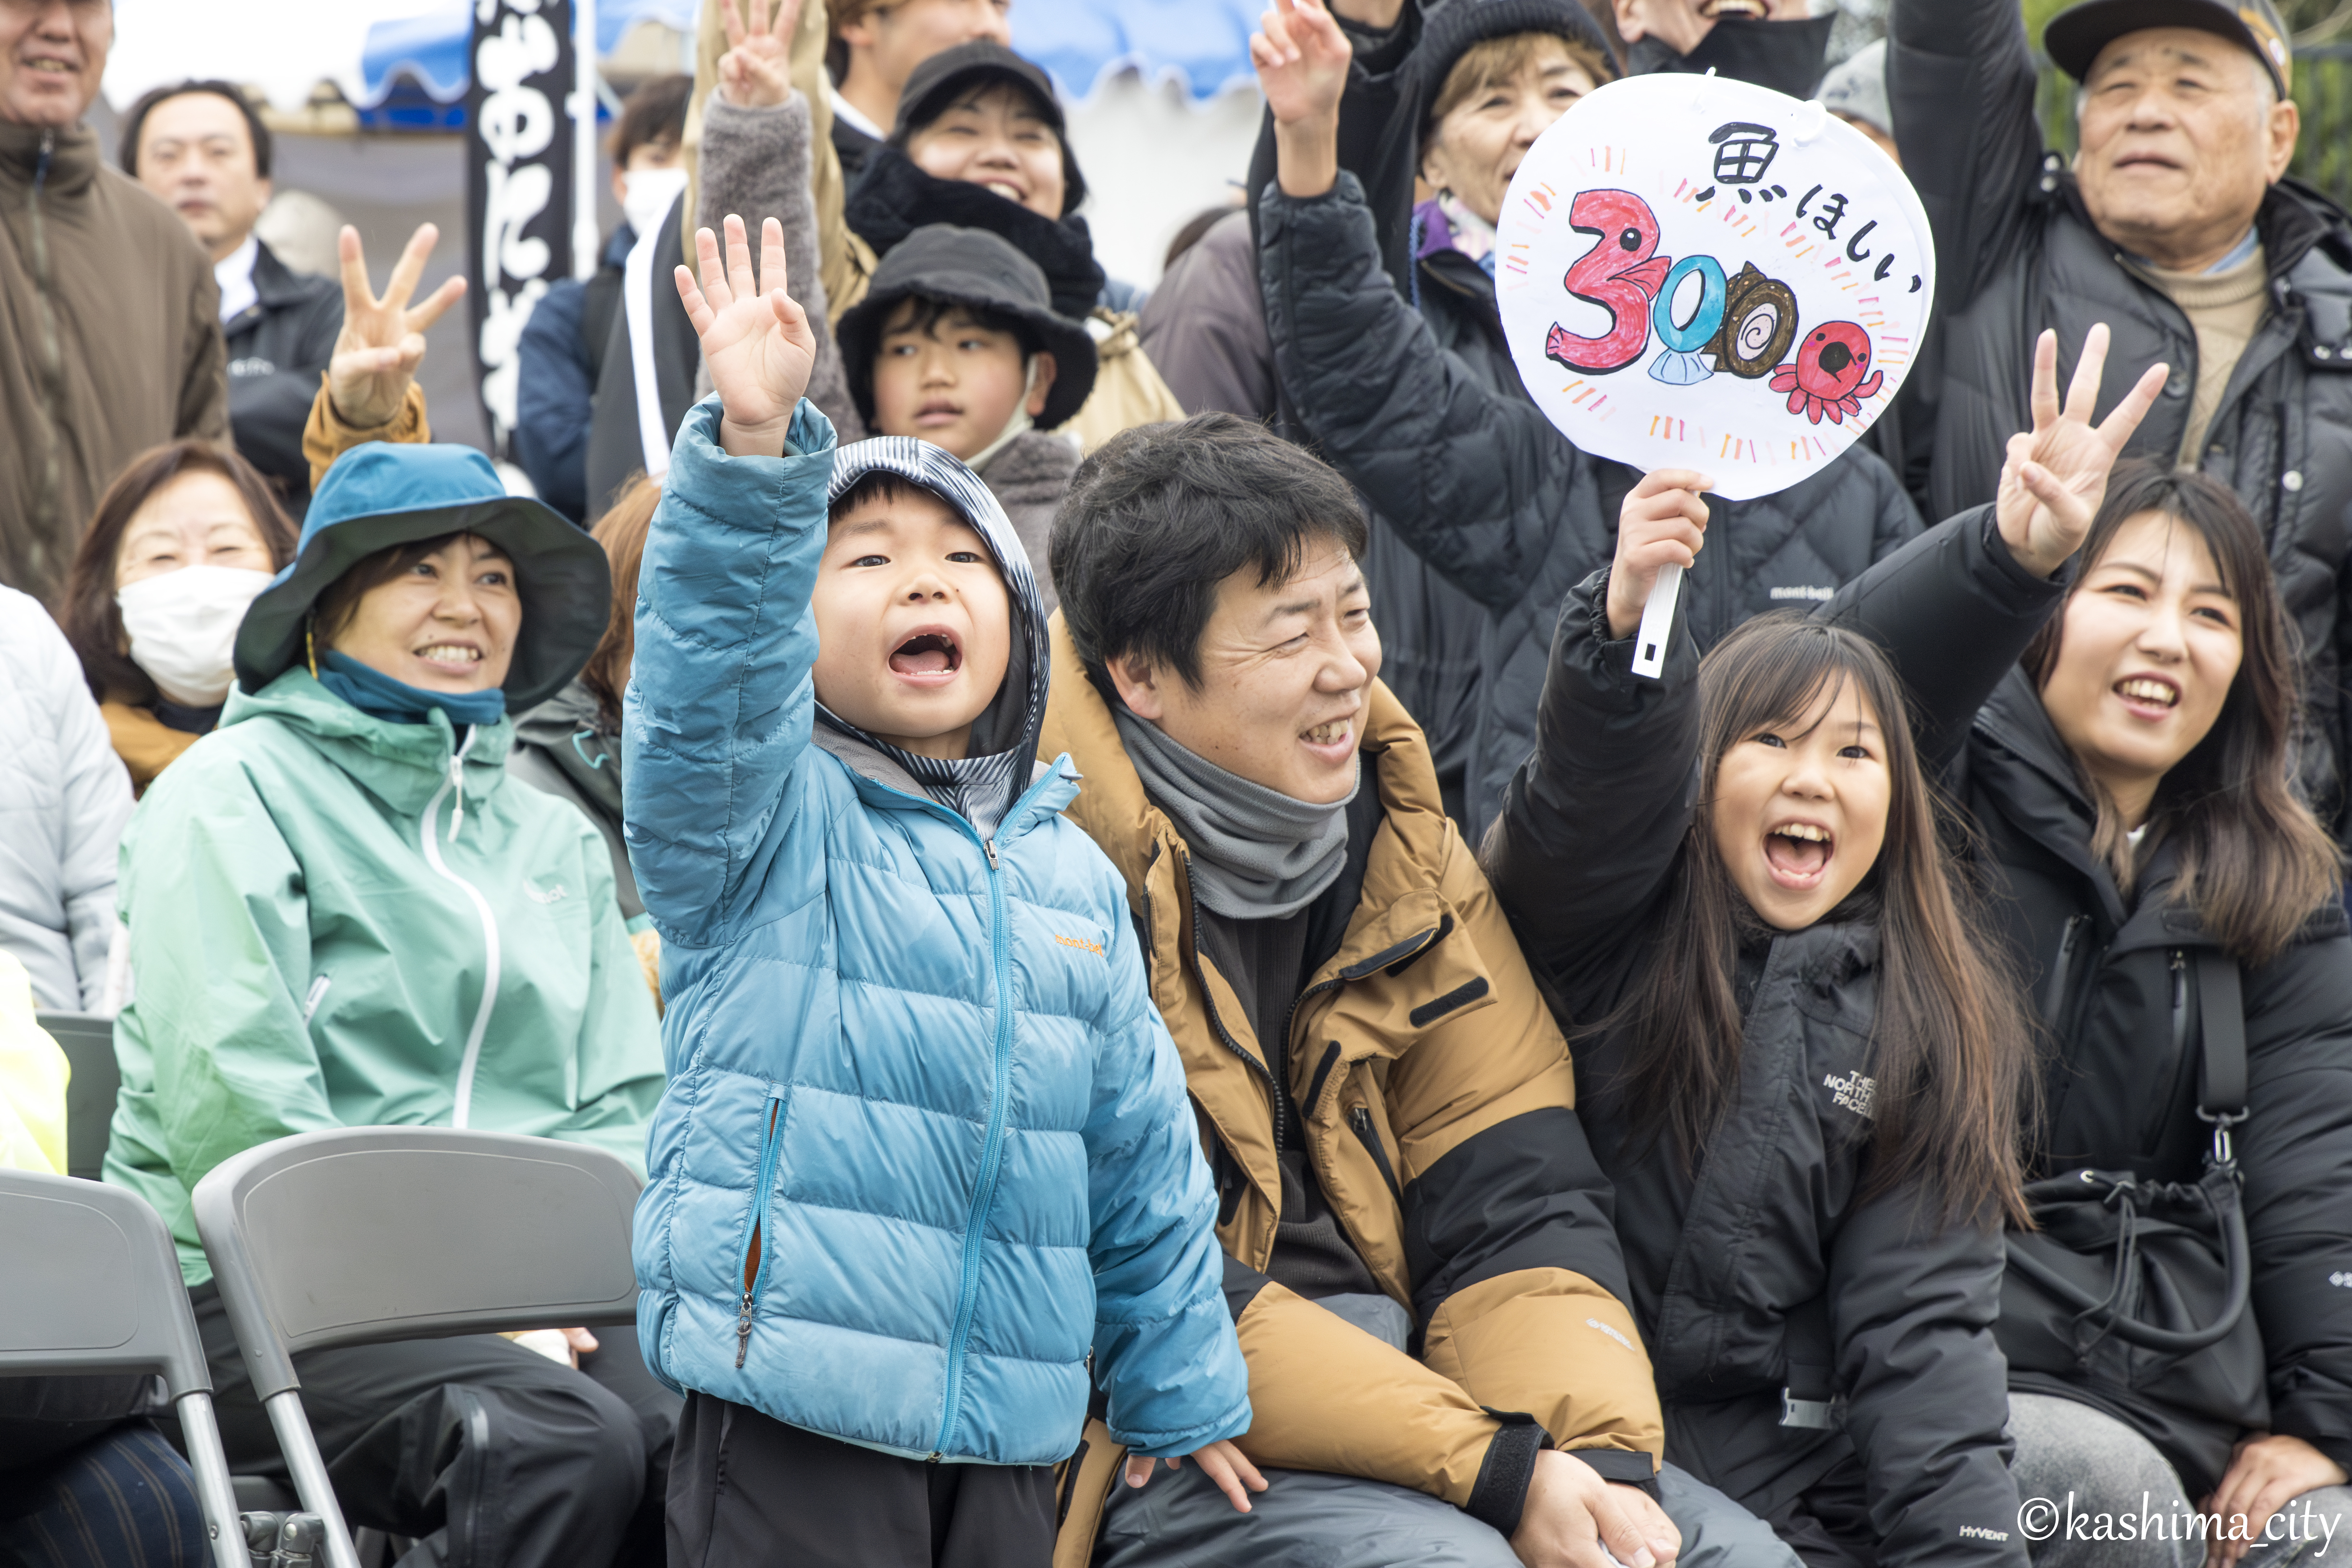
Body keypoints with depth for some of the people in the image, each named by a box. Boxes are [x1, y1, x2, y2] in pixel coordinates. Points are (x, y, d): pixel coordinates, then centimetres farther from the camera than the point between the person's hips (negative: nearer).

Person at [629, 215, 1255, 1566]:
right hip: (792, 1417, -5)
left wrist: (1183, 1397, 21)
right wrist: (754, 441, -36)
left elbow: (1141, 1151, 20)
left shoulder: (1072, 876, 15)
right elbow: (714, 650, -22)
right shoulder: (763, 821, 0)